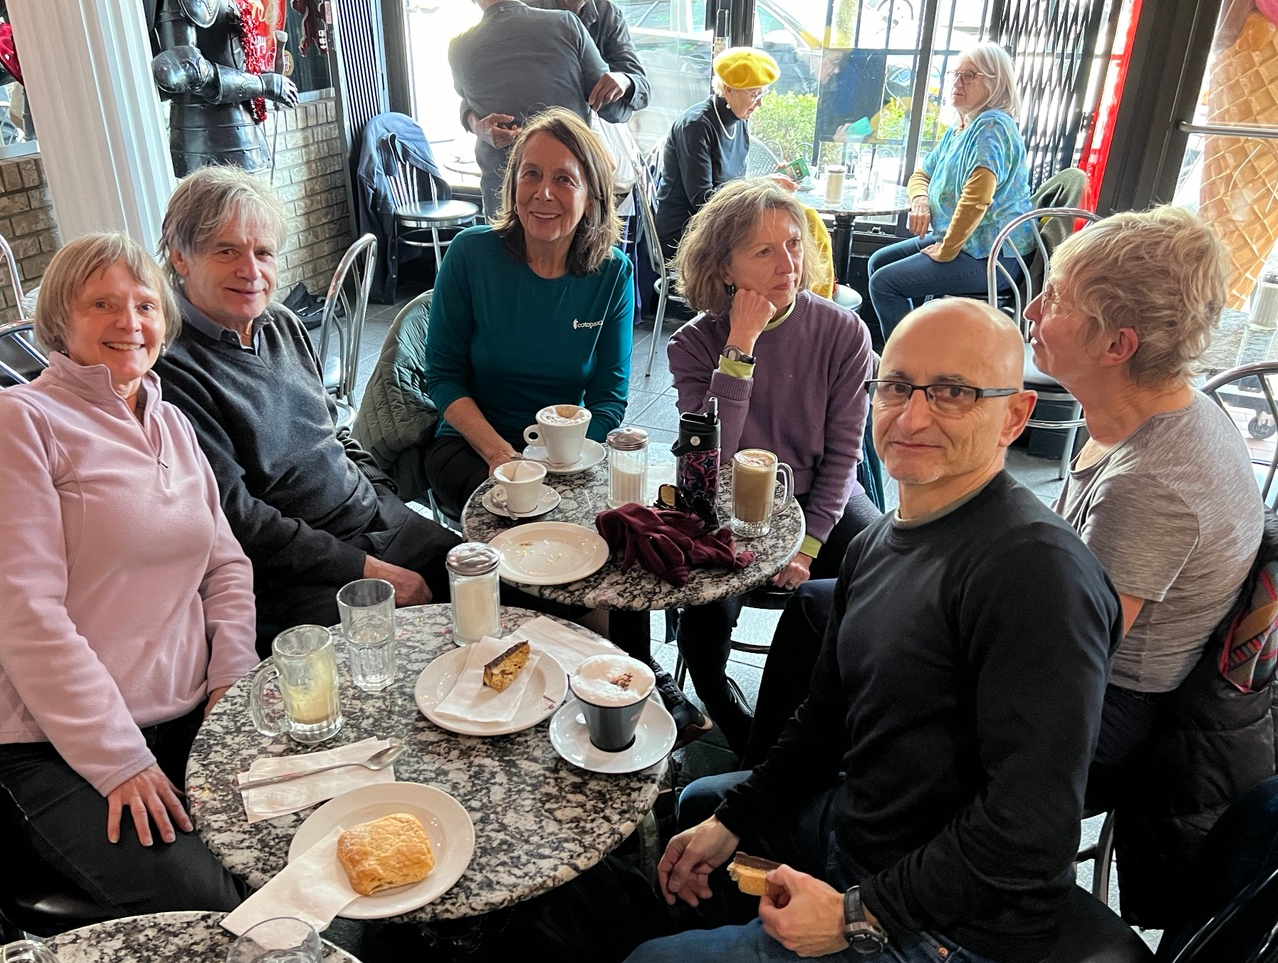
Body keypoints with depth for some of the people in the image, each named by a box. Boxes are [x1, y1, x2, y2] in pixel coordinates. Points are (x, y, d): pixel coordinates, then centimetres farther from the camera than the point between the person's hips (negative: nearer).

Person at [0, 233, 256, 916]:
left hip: (193, 721, 6)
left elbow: (226, 564, 15)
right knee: (198, 900, -23)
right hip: (60, 749, -6)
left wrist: (231, 679, -1)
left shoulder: (173, 425, 15)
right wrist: (119, 761, -16)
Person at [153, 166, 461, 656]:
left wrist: (392, 510, 7)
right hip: (291, 578, -7)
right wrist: (367, 571, -17)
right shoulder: (172, 370, -14)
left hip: (381, 524, 8)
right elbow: (239, 521, -17)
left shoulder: (283, 325, 10)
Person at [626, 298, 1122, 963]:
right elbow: (827, 714, 10)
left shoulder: (1037, 571, -29)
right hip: (853, 822, 9)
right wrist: (729, 821, 4)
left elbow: (1032, 832, -30)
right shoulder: (878, 541, 2)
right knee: (695, 803, 29)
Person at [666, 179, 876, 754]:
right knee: (708, 609, -27)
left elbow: (843, 452, -4)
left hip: (820, 498, 2)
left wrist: (807, 546, -13)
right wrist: (740, 349, -25)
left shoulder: (842, 333, -7)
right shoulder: (695, 344, -9)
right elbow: (711, 461, -22)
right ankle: (732, 723, 6)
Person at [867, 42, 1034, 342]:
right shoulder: (958, 131, 15)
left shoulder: (992, 126, -17)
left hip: (992, 255, -11)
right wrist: (920, 199, -2)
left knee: (884, 283, -17)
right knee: (878, 262, 15)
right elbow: (921, 173, 22)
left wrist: (946, 250, -19)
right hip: (953, 237, 11)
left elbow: (977, 198, -28)